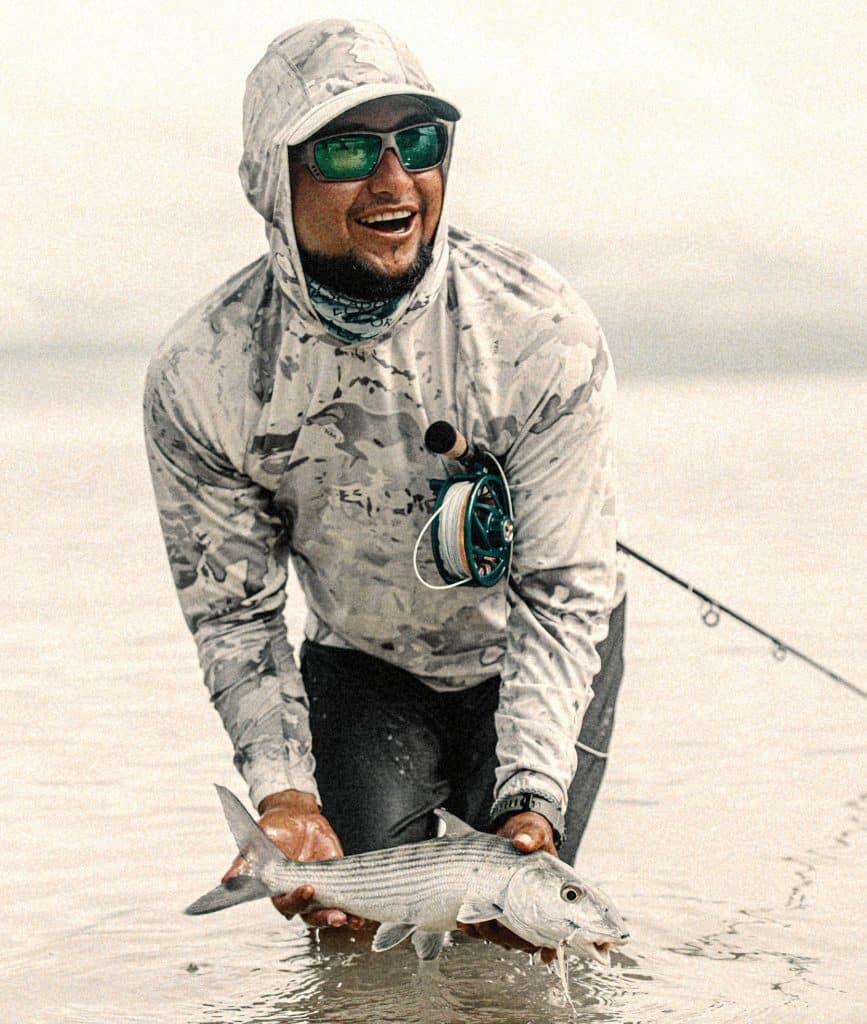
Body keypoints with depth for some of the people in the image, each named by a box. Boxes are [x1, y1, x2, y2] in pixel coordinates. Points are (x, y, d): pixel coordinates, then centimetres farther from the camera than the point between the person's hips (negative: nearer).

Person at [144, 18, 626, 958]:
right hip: (361, 665, 1)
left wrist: (532, 801, -35)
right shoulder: (198, 377, -23)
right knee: (359, 924, -11)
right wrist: (284, 791, -27)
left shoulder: (543, 335, -28)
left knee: (513, 929, -10)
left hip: (537, 659, -1)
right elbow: (234, 613, -13)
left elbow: (564, 593, -24)